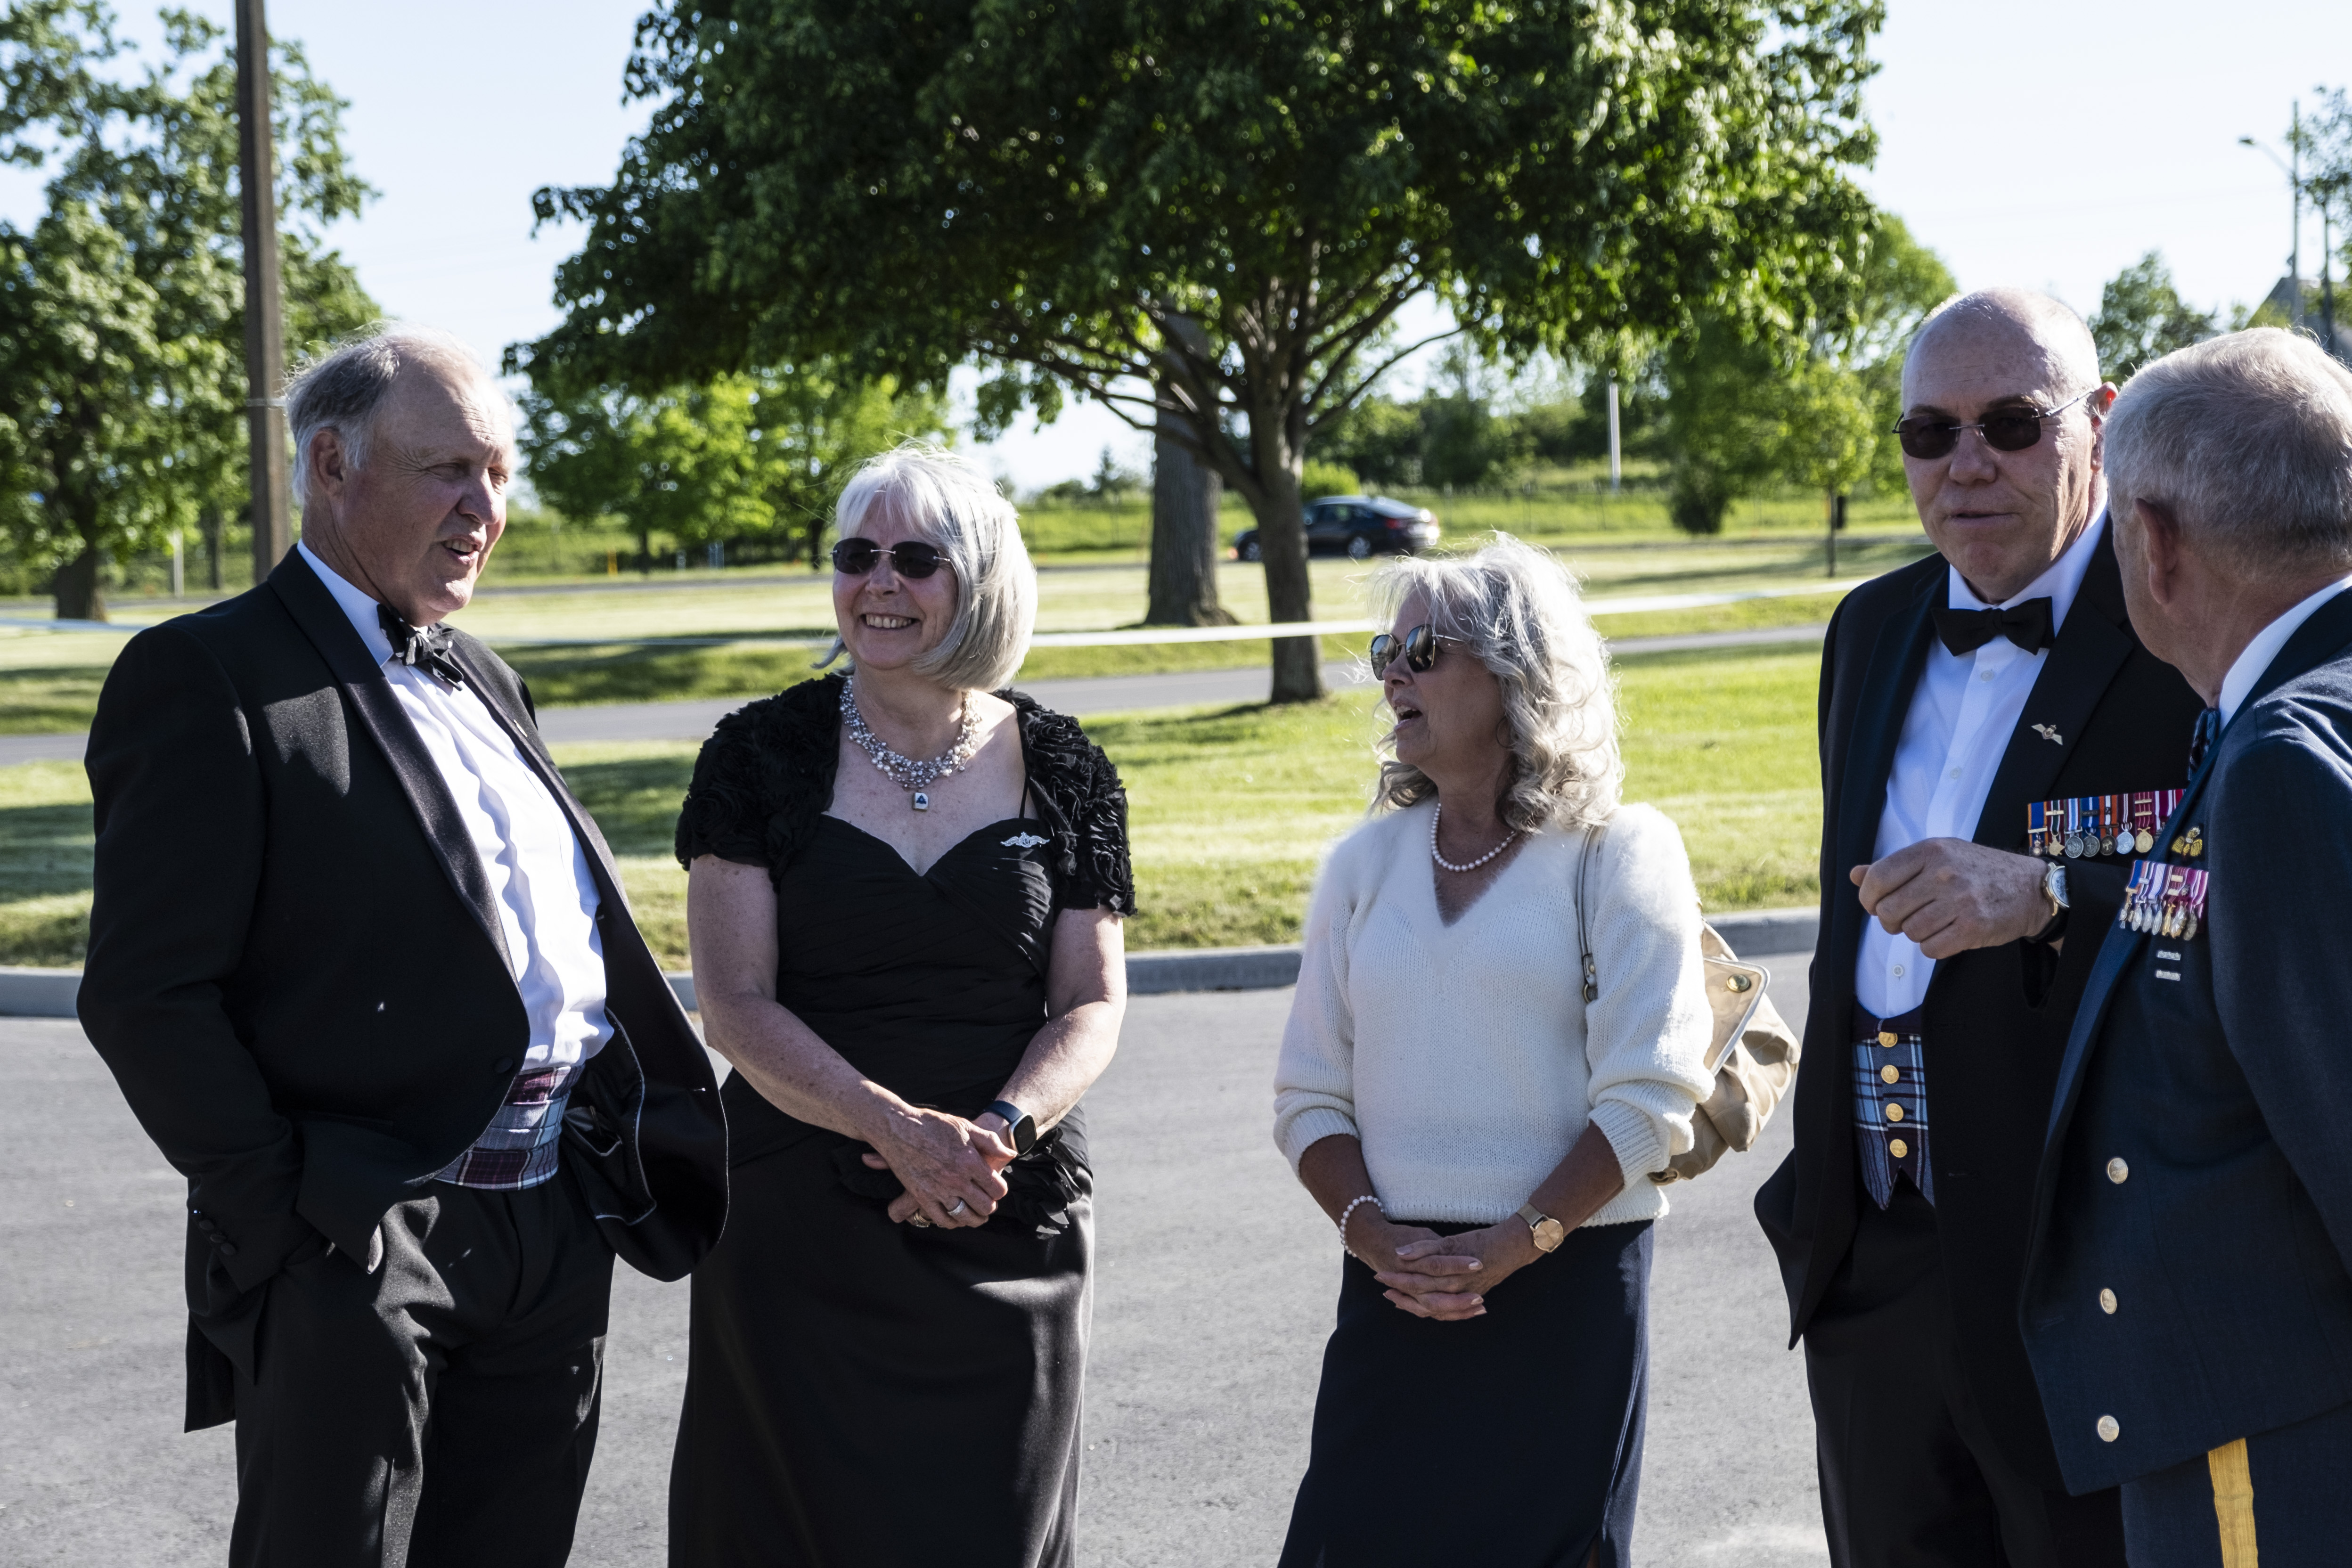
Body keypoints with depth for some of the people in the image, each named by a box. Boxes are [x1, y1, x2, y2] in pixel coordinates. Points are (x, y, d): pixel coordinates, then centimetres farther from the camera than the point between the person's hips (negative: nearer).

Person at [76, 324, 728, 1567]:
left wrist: (681, 1140, 12)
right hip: (359, 1255, -7)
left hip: (560, 1237, 7)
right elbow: (145, 996, -13)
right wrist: (290, 1220, -15)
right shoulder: (207, 680, -8)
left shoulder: (484, 683, 18)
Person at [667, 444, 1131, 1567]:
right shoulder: (763, 756, -1)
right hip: (801, 1231, -1)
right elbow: (735, 1006, -7)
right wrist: (901, 1131, -20)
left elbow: (1092, 1006, 3)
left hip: (1010, 1229, 1)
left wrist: (997, 1131, -17)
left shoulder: (1060, 771, 4)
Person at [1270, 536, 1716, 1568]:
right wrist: (1374, 1236, -7)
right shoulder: (1367, 862, 11)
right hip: (1392, 1291, 3)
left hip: (1567, 1289, -3)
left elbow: (1647, 1096, -8)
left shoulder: (1616, 851, -1)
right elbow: (1309, 1095, 9)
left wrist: (1513, 1245, -15)